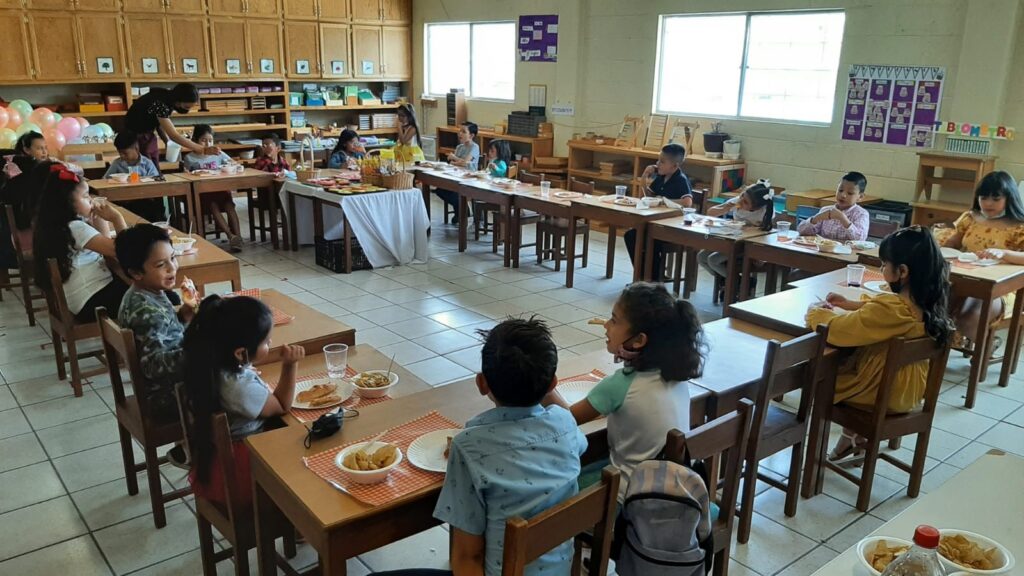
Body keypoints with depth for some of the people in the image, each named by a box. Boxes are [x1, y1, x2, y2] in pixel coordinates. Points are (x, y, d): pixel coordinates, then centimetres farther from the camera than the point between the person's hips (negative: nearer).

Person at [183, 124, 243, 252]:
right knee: (214, 206, -33)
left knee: (230, 206, -29)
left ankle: (238, 236, -40)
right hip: (202, 192, -2)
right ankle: (231, 236, -44)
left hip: (220, 189, 2)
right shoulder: (190, 158, 7)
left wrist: (230, 164, -15)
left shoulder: (218, 154, 14)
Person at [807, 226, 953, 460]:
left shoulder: (892, 308, -33)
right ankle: (854, 435, 32)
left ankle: (852, 436, 28)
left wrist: (816, 314, -10)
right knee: (847, 361, 29)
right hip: (911, 389, 8)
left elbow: (836, 330, -28)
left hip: (884, 393, -8)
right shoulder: (927, 301, -6)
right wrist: (850, 304, 8)